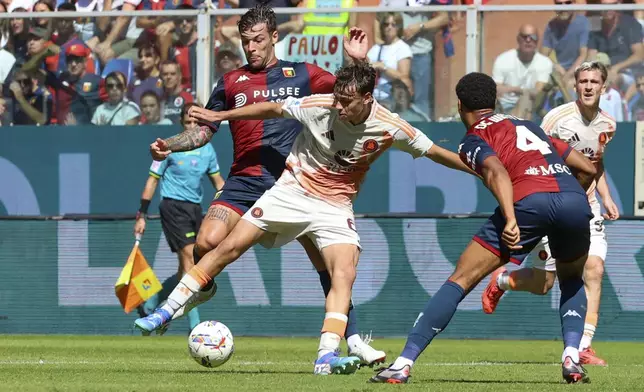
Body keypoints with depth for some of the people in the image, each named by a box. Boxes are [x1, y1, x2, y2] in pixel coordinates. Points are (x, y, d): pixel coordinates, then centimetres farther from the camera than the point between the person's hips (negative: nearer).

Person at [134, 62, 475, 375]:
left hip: (335, 207, 0)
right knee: (229, 248, -4)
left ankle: (326, 356, -29)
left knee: (344, 273, -23)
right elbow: (273, 109, -3)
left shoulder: (390, 128, -18)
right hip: (292, 191, 0)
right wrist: (220, 116, 3)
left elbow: (434, 152, -4)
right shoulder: (319, 107, -20)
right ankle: (166, 312, 5)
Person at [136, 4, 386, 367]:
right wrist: (169, 145, 0)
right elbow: (204, 131, 16)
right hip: (245, 183, 0)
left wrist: (357, 61, -6)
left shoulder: (302, 74, 10)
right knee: (206, 243, -22)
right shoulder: (231, 83, 12)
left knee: (329, 260, -6)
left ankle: (353, 339, 4)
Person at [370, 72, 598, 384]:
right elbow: (589, 169, 33)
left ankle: (403, 364, -3)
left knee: (461, 280, 3)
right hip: (575, 202, 5)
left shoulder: (473, 140, 16)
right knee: (572, 279, 32)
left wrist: (510, 220, -19)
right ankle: (572, 358, 11)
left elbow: (497, 171, -7)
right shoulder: (529, 127, 35)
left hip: (529, 202, -5)